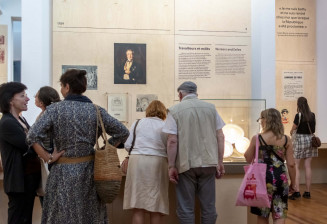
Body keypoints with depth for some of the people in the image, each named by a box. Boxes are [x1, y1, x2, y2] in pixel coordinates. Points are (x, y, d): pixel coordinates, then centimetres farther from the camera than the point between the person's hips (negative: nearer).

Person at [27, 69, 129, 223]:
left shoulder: (54, 109, -6)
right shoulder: (96, 110, 0)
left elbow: (33, 136, -16)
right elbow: (122, 133, 1)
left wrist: (48, 158, -7)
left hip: (63, 172, -2)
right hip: (89, 170, 2)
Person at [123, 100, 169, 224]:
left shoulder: (137, 123, 12)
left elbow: (127, 145, 9)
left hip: (137, 159, 1)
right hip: (158, 161, -1)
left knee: (137, 206, 2)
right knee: (156, 206, 6)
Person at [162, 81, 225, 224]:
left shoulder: (175, 110, -1)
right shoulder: (211, 108, 9)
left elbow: (172, 141, -8)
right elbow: (220, 137, 6)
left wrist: (171, 166, -4)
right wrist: (220, 162, 10)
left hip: (186, 164, -3)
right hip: (208, 163, 3)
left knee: (186, 209, 6)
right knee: (209, 206, 10)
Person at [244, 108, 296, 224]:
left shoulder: (257, 138, -7)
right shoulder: (286, 140, -2)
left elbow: (248, 159, 3)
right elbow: (291, 164, -1)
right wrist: (293, 183, 10)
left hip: (263, 177, -1)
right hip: (281, 178, 1)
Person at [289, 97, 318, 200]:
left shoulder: (298, 115, -12)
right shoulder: (312, 115, 4)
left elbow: (292, 130, -4)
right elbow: (313, 129, 15)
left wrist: (292, 133, 17)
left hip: (300, 140, -5)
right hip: (310, 140, 5)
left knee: (296, 167, 0)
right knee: (308, 167, 8)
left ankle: (297, 191, -6)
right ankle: (307, 192, 12)